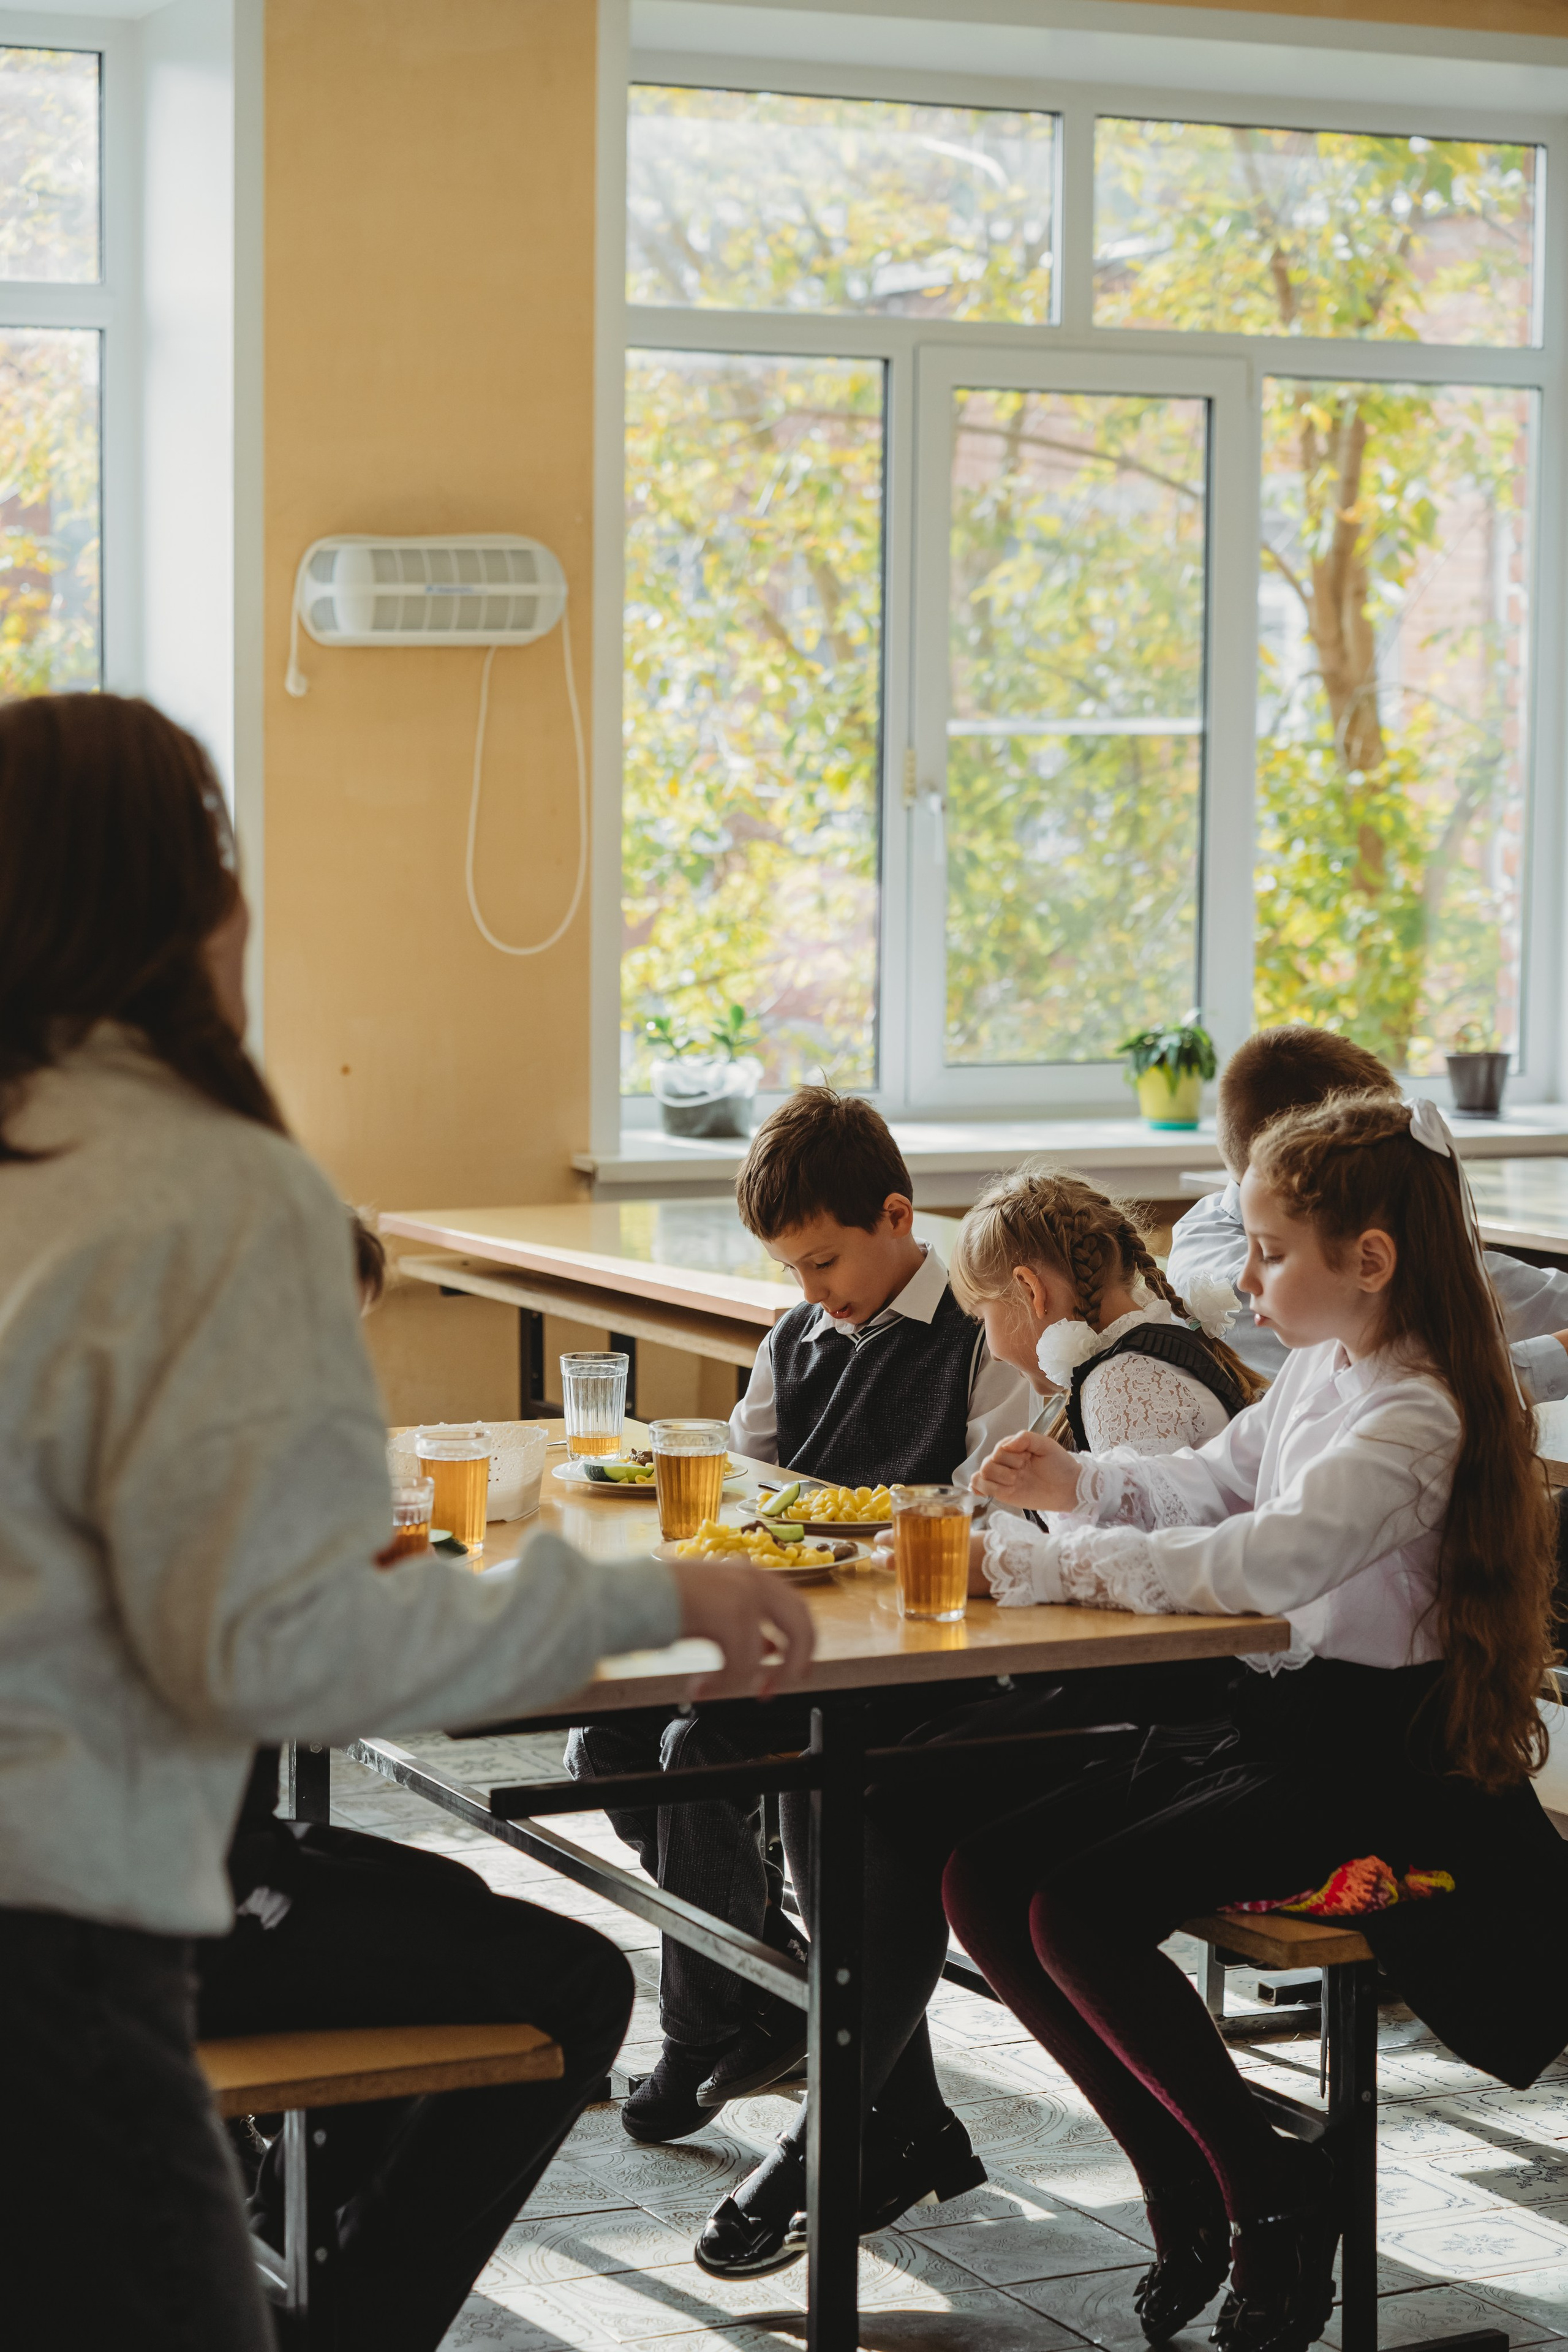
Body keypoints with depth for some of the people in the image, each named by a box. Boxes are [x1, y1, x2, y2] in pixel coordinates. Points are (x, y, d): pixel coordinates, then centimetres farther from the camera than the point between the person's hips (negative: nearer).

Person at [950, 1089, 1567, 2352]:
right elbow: (1216, 1481, 24)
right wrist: (1082, 1484, 5)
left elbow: (1268, 1558, -33)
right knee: (985, 1878, -1)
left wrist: (1049, 1562, -31)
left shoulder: (1411, 1419, -20)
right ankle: (1186, 2185, 9)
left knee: (1080, 1913, -24)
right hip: (1259, 1717, 10)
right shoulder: (1321, 1369, 10)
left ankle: (1273, 2193, -4)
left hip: (1363, 1757, -10)